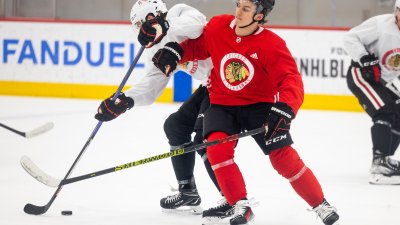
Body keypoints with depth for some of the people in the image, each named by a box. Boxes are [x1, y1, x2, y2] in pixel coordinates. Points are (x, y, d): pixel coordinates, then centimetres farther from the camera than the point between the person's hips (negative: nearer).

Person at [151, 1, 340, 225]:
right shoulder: (218, 26, -9)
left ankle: (321, 205, 8)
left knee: (283, 157, -12)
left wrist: (284, 110, -44)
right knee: (217, 148, -24)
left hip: (259, 105, -3)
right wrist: (174, 51, -10)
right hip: (222, 105, 3)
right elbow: (197, 46, 10)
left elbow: (291, 81, -27)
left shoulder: (272, 45, -20)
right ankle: (241, 207, -15)